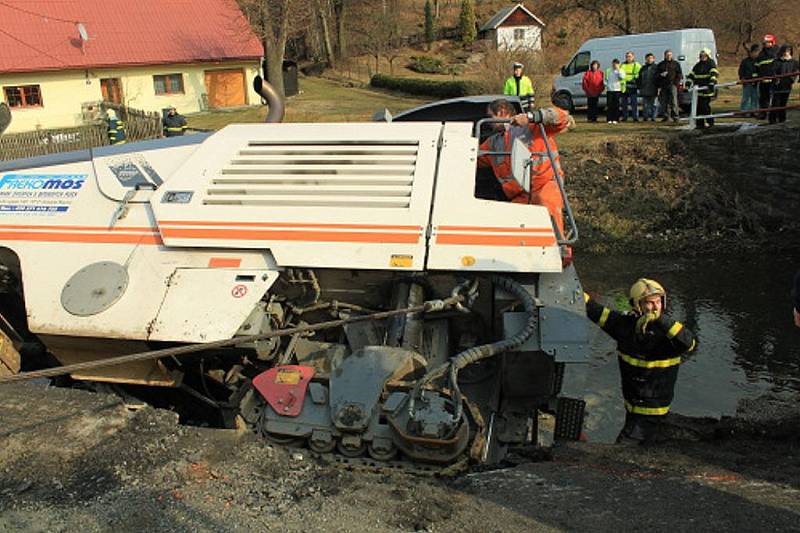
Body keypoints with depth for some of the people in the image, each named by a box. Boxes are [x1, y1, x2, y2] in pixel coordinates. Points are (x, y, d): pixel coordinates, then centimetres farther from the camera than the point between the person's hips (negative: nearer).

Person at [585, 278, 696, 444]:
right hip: (631, 405, 5)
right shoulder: (627, 324, -8)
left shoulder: (669, 334, -21)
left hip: (652, 410, -5)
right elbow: (598, 312, -2)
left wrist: (660, 319, -49)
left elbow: (688, 343, -41)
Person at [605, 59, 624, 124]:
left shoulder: (620, 71, 4)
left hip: (617, 90, -1)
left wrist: (618, 69, -13)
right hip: (609, 90, 1)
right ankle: (609, 119, 0)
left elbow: (622, 77, -15)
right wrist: (606, 85, 3)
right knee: (609, 105, -3)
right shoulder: (608, 70, 11)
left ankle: (615, 119, 3)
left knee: (616, 105, -1)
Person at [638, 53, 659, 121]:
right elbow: (639, 78, 17)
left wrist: (658, 88, -9)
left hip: (652, 89, -3)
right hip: (644, 89, 3)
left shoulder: (656, 67, 3)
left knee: (653, 104, 2)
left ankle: (653, 117, 5)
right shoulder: (643, 68, 15)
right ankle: (645, 117, 8)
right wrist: (639, 87, 10)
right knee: (645, 104, 4)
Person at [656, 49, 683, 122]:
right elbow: (656, 74, 13)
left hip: (672, 85, -3)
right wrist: (661, 75, -9)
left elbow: (679, 74, 8)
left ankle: (675, 116, -9)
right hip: (663, 85, 3)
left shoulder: (676, 64, 11)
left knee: (673, 101, -10)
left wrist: (676, 82, -8)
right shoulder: (660, 64, 16)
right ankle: (666, 116, 10)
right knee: (664, 102, 2)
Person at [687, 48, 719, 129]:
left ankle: (710, 121, 7)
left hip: (707, 90, -6)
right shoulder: (697, 65, 19)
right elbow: (691, 75, 19)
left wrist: (712, 82, -29)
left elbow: (713, 73, -14)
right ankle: (700, 123, 10)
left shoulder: (711, 63, 0)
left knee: (705, 106, -9)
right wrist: (687, 85, 9)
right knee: (698, 107, 4)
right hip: (698, 90, 6)